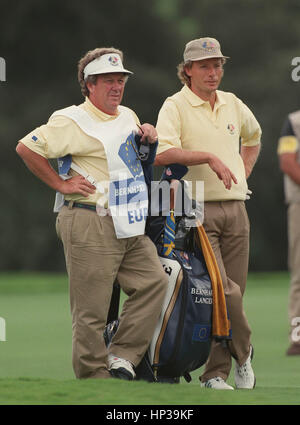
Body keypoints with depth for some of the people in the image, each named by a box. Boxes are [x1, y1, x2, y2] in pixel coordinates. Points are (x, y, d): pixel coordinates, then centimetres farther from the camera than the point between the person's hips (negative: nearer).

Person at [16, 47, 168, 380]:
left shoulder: (128, 117, 17)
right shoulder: (73, 121, -8)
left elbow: (137, 162, 34)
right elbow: (26, 148, -13)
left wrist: (148, 140, 11)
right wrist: (60, 183, -12)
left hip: (130, 226, 8)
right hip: (90, 227, -8)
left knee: (153, 281, -3)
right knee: (91, 308, -5)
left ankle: (121, 358, 2)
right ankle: (94, 378, 0)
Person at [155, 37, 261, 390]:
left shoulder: (233, 105, 14)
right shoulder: (175, 106, -4)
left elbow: (253, 136, 36)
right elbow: (163, 154, -20)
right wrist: (209, 156, -25)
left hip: (235, 209, 5)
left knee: (233, 291, 1)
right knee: (219, 289, -16)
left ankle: (215, 374, 6)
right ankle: (242, 352, 7)